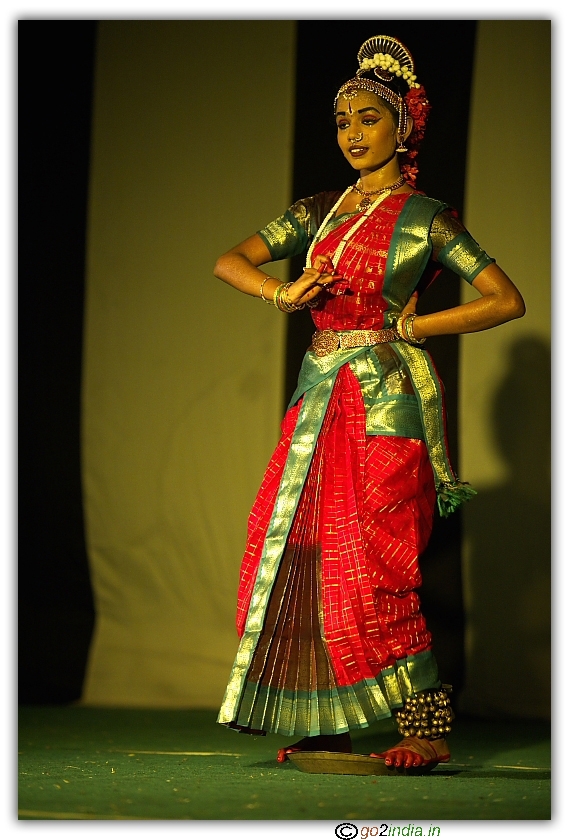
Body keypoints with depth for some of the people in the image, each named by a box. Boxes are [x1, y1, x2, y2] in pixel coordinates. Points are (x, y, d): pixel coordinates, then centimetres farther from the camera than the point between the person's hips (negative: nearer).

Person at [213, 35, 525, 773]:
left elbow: (506, 301, -3)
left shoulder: (426, 219, -1)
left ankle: (427, 727, -8)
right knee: (300, 553, 1)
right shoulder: (319, 212, 14)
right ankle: (324, 723, 7)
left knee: (372, 564, -12)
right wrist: (284, 293, -9)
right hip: (320, 398, 6)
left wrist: (411, 327, -6)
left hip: (385, 400, -6)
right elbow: (229, 261, 10)